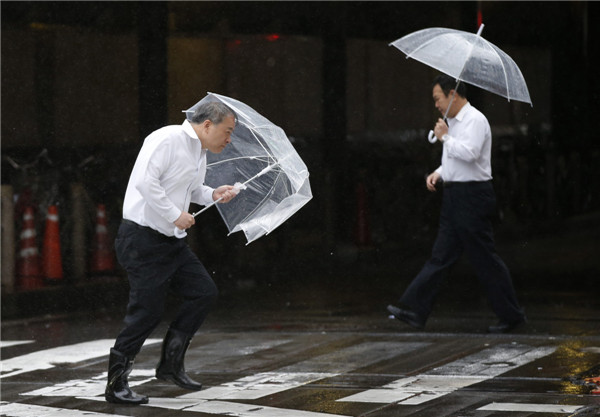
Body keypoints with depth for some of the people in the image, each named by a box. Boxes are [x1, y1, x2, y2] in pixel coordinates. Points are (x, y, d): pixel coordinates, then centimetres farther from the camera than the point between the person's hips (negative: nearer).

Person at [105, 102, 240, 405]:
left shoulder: (200, 154, 15)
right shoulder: (168, 139, -16)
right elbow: (145, 181, -26)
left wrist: (213, 195, 12)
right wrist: (175, 215, -22)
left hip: (170, 242, 10)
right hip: (142, 240, -10)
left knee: (204, 292, 6)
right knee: (147, 311, -8)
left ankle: (171, 364, 15)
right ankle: (116, 385, 3)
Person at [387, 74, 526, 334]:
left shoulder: (475, 120, -12)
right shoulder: (452, 123, 18)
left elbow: (469, 153, -26)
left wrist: (445, 137, -13)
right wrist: (438, 174, 9)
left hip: (472, 196, -9)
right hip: (454, 196, 9)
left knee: (484, 258, -4)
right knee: (441, 256, 6)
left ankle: (511, 315, 6)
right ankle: (415, 310, 4)